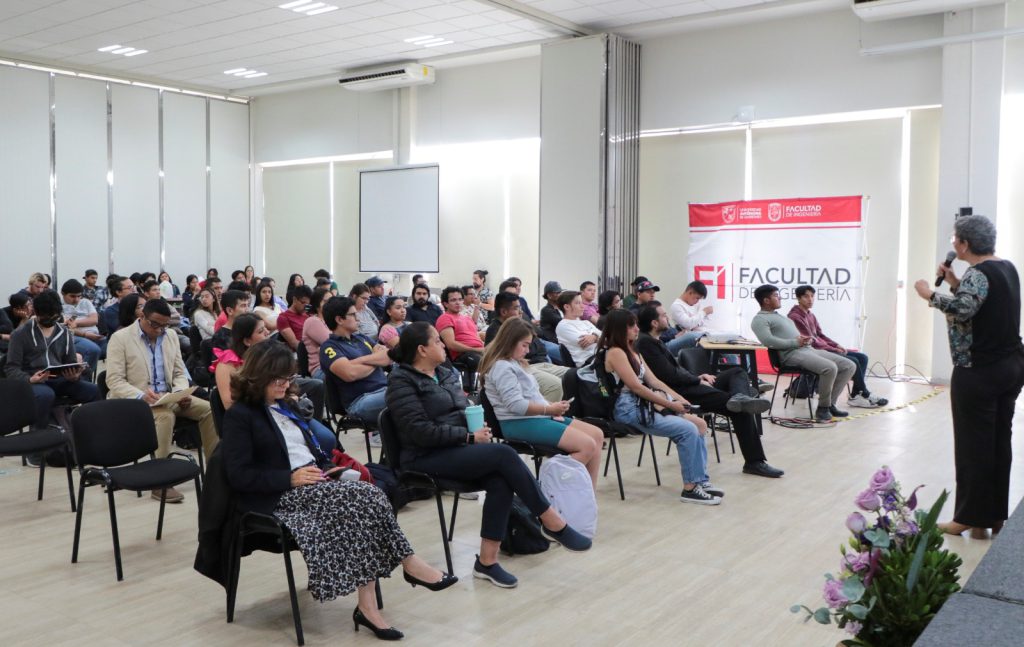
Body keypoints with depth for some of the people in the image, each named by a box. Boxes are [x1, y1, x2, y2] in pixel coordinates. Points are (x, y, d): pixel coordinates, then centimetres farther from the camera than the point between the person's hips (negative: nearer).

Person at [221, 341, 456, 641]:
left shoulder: (284, 406, 22)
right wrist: (291, 479, -17)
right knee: (360, 495, -29)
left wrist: (328, 468, 3)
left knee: (365, 496, -26)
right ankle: (409, 564, -14)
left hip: (315, 484, 7)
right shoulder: (239, 416, -1)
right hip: (280, 496, -7)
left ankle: (367, 605, -27)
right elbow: (239, 475, -11)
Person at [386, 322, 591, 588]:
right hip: (428, 459, -7)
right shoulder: (402, 381, -8)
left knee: (501, 482, -24)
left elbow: (465, 410, 23)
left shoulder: (445, 374, 16)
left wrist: (478, 426, -1)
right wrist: (469, 437, -16)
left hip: (458, 449, 7)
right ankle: (553, 523, -16)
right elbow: (421, 431, -17)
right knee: (504, 454, -25)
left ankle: (487, 561, -18)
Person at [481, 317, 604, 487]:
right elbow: (516, 405, -22)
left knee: (597, 435, 2)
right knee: (587, 446, -20)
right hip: (521, 423, -11)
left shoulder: (513, 363, 21)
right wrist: (549, 409, -18)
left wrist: (551, 407, 3)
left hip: (537, 417, 11)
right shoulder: (502, 367, -12)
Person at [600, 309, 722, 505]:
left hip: (645, 404, 9)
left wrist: (681, 400, 2)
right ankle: (690, 488, -12)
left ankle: (701, 481, 0)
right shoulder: (615, 353, -10)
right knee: (688, 430, -20)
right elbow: (636, 387, -16)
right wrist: (670, 404, -13)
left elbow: (654, 381, 14)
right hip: (630, 409, -9)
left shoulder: (631, 351, 19)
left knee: (699, 424, -2)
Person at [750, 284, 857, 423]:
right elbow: (768, 340, -18)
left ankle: (830, 403, 2)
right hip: (792, 354, -10)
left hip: (809, 349, 10)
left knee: (849, 366, 0)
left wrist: (805, 339, 6)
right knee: (830, 368, -31)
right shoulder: (760, 319, 0)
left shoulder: (781, 317, 30)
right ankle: (822, 407, -13)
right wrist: (796, 342, -15)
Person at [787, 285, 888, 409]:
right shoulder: (795, 317, -14)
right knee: (853, 361, -20)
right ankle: (865, 395, -3)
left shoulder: (810, 315, 16)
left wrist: (838, 346, 2)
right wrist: (834, 350, -15)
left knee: (862, 357, 0)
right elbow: (811, 342, -18)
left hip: (823, 349, 10)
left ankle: (855, 395, -6)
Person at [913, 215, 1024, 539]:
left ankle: (972, 518, 6)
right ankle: (996, 514, 20)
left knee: (973, 444, -1)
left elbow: (963, 309, -32)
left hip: (979, 372, -9)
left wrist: (930, 295, -19)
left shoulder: (978, 272, -16)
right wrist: (955, 284, 9)